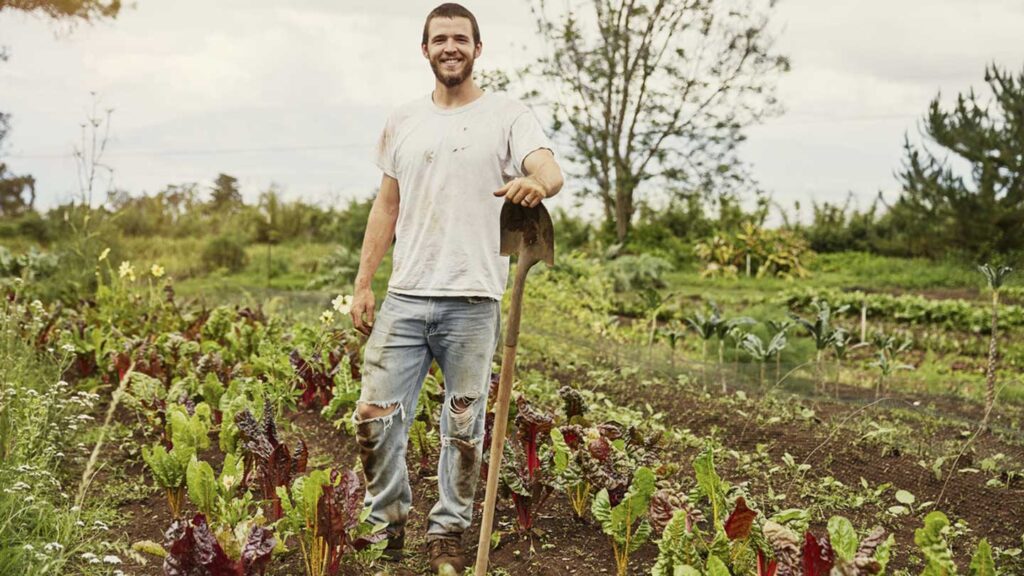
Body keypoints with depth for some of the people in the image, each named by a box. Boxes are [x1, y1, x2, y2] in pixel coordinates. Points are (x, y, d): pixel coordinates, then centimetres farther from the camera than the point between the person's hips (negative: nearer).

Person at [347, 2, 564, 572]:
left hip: (473, 300, -3)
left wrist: (537, 183, -42)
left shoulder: (507, 114, -1)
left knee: (465, 424, 7)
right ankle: (389, 520, 21)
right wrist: (363, 283, 10)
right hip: (406, 296, 4)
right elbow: (387, 207, 15)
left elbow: (552, 171, -17)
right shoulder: (403, 121, 12)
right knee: (375, 414, 2)